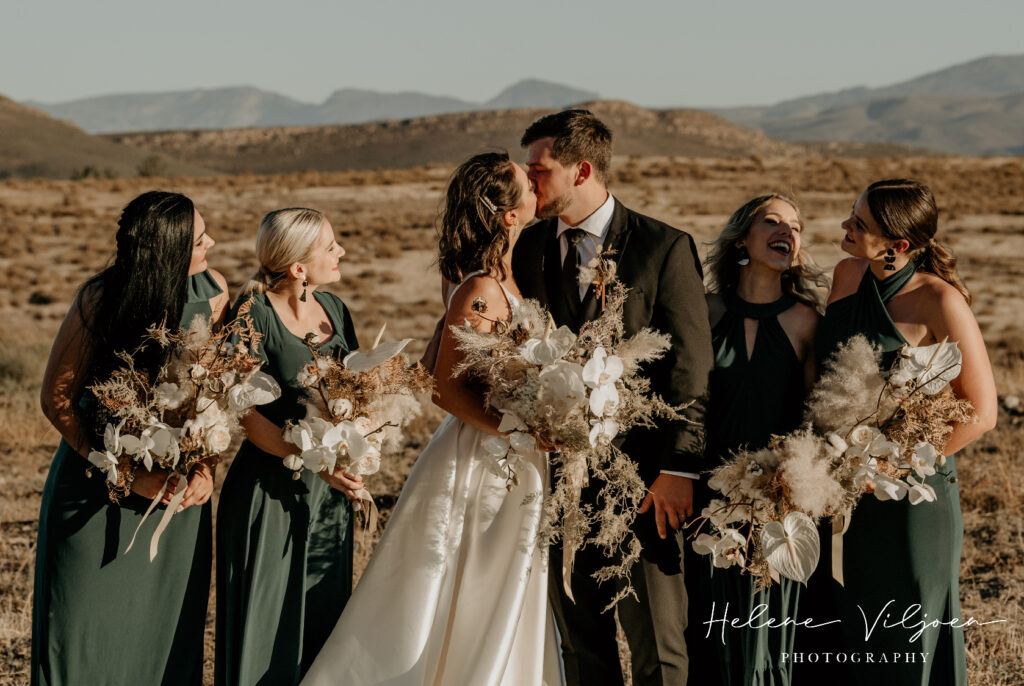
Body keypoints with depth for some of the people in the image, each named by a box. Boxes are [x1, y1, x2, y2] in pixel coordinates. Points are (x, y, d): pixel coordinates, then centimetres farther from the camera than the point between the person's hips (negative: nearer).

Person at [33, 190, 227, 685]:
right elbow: (56, 399, -12)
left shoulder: (211, 292, -8)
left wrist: (207, 467, -11)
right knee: (88, 621, 5)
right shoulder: (99, 300, -19)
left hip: (179, 483, 3)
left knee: (169, 621, 10)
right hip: (99, 490, -3)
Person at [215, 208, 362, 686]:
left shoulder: (334, 309, 7)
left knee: (323, 623, 11)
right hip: (271, 490, -6)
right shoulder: (254, 316, -13)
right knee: (268, 627, 2)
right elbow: (249, 416, -16)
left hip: (328, 494, 6)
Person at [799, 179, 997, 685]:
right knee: (831, 634, 14)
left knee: (904, 645, 7)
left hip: (909, 496, -6)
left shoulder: (939, 301, -18)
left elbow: (980, 411, -15)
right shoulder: (849, 276, 1)